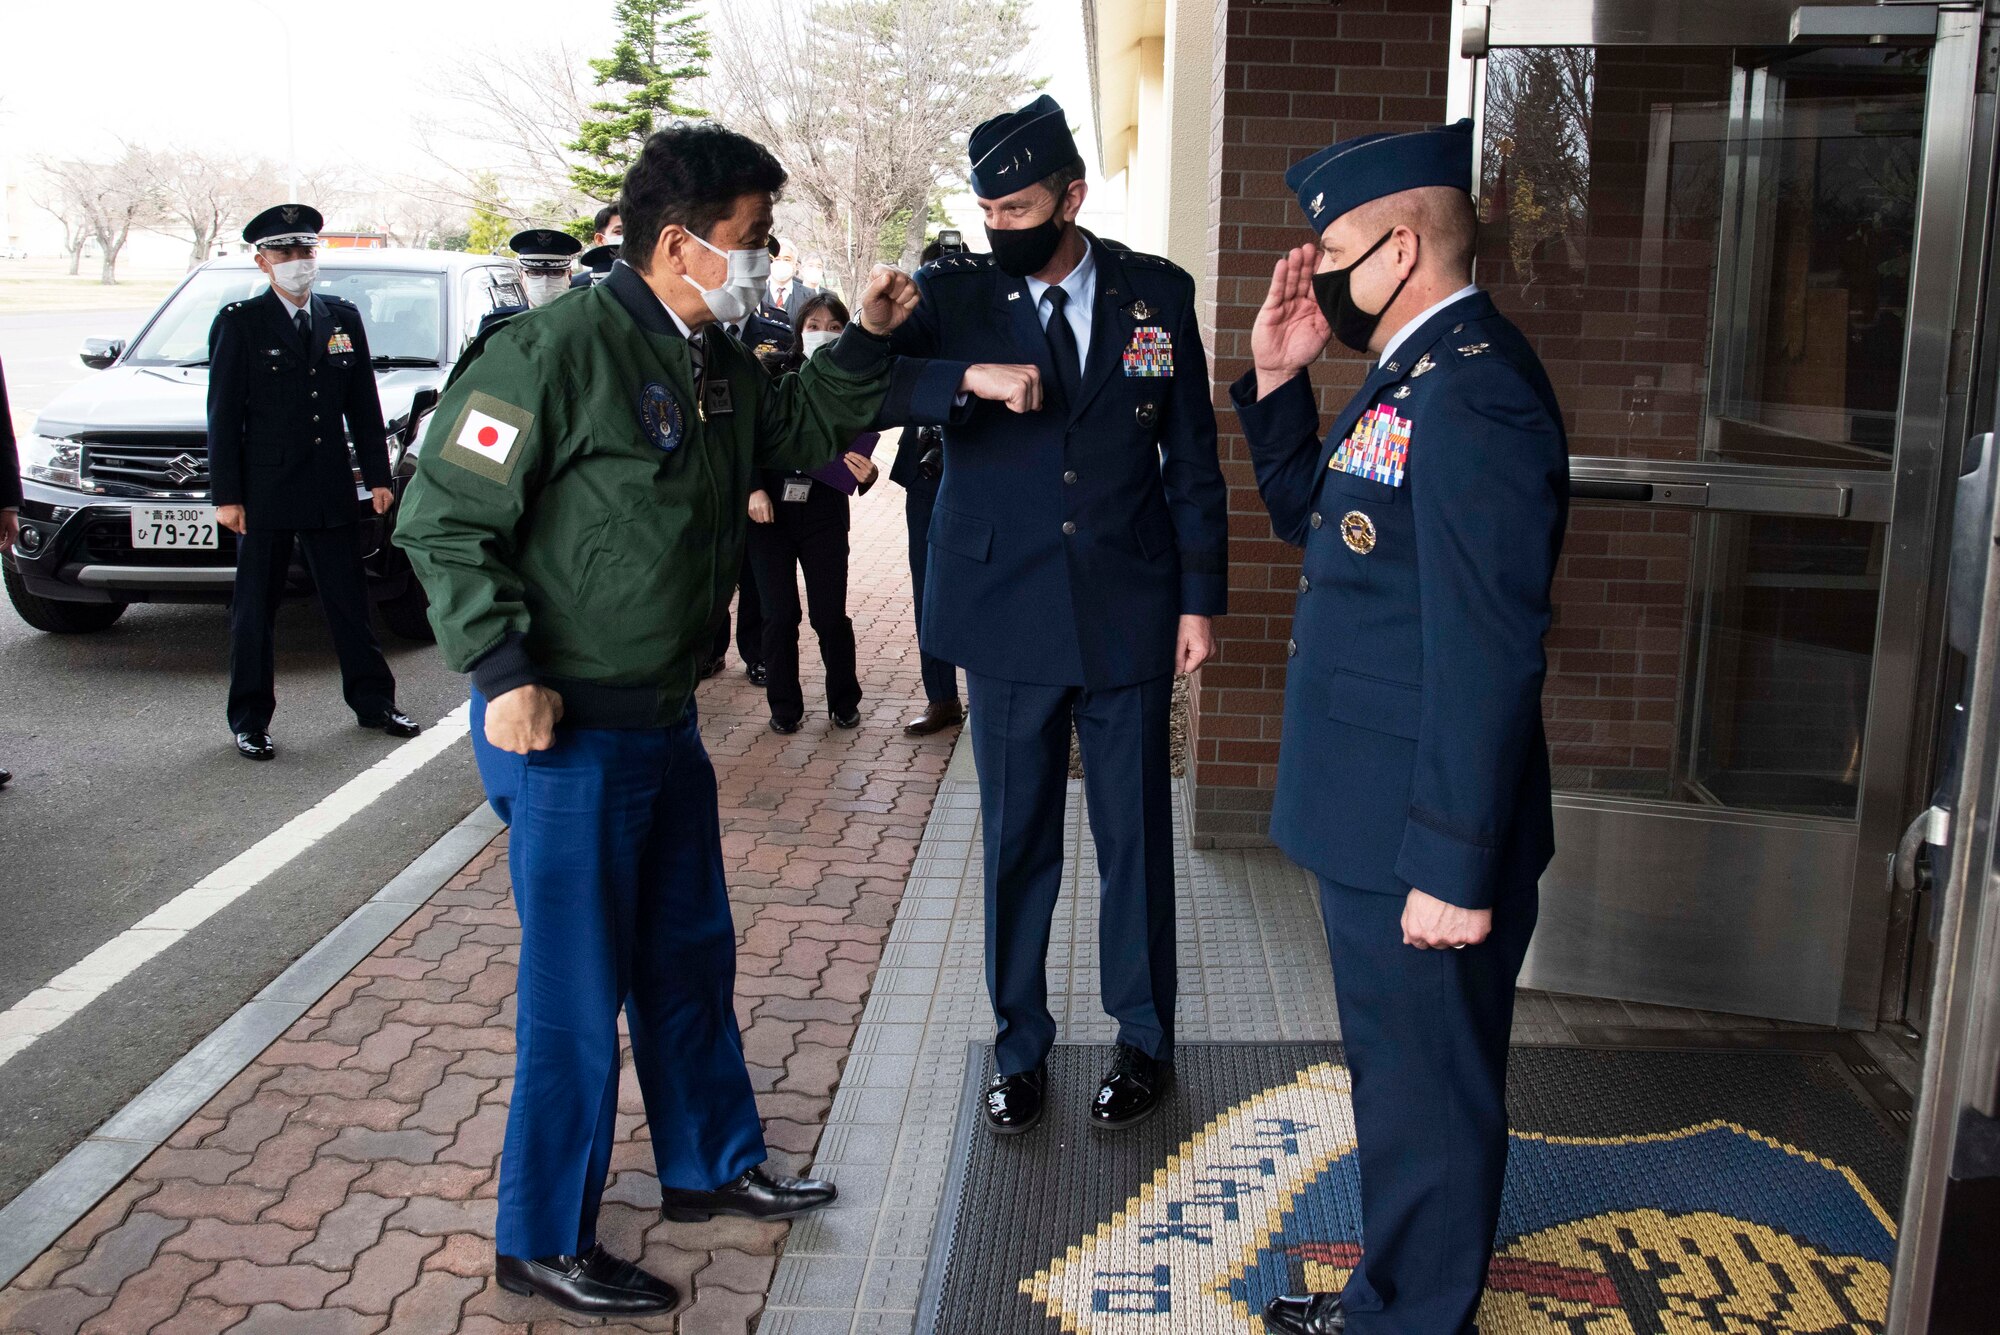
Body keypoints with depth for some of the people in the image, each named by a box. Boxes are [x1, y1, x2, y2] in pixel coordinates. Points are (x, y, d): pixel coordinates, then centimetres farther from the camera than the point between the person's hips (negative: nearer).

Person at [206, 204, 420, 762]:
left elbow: (363, 405, 12)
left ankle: (373, 701, 21)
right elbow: (223, 415, -4)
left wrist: (377, 476, 7)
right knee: (255, 608, 5)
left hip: (331, 488, 3)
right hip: (264, 491, -3)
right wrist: (227, 495, -8)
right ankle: (250, 720, 13)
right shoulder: (239, 323, -2)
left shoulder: (343, 317, 10)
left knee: (349, 600, 10)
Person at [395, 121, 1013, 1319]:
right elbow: (445, 517, -18)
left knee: (690, 954, 20)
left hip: (665, 717, 9)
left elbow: (811, 435, 20)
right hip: (564, 728, -8)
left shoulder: (719, 362, 7)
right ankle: (544, 1243, 21)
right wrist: (505, 673, -22)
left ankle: (711, 1164, 40)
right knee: (578, 991, 2)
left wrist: (866, 343, 5)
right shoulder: (560, 348, -19)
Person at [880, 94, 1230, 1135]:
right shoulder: (953, 294, -2)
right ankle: (1020, 1047, 27)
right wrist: (967, 383, -29)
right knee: (1017, 839, 10)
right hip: (1007, 614, 0)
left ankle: (1144, 1040, 29)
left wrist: (1200, 598, 2)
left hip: (1130, 614, 0)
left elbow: (1192, 460, 5)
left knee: (1136, 836, 11)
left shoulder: (1157, 295, 1)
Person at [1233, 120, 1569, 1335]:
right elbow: (1312, 520, 20)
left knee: (1429, 1098, 8)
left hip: (1428, 845, -10)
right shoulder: (1415, 371, 9)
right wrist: (1279, 380, 6)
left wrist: (1454, 870, -24)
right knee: (1402, 1078, 24)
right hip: (1379, 823, 10)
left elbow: (1490, 655, -26)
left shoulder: (1472, 393, -23)